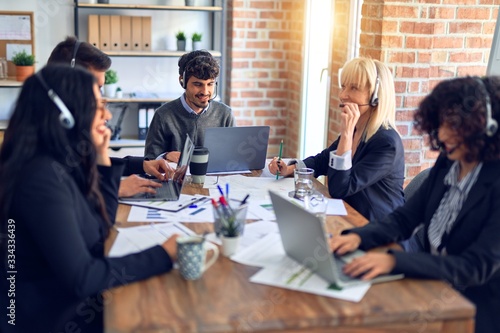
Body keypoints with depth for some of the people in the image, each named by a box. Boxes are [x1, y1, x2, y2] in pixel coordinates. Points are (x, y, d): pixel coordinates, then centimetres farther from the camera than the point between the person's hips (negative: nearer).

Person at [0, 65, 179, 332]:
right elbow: (80, 279, -29)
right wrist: (163, 254, -24)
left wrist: (102, 159, 4)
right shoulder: (43, 177, -26)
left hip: (72, 300, 8)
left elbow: (102, 224, 13)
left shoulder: (63, 165, 1)